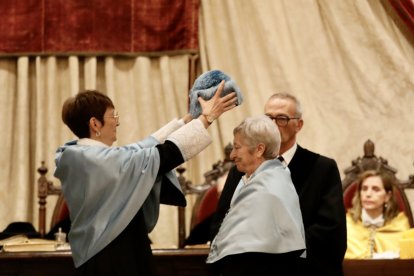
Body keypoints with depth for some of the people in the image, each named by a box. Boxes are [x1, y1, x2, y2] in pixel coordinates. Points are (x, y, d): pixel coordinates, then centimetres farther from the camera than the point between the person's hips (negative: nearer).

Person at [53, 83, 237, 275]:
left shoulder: (83, 155, 7)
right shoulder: (98, 160, -20)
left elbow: (141, 149, 14)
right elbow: (162, 156, -18)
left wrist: (188, 118, 16)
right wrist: (205, 119, -11)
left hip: (106, 255, 10)